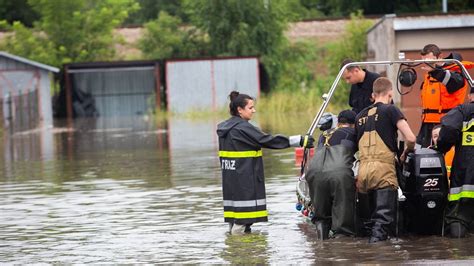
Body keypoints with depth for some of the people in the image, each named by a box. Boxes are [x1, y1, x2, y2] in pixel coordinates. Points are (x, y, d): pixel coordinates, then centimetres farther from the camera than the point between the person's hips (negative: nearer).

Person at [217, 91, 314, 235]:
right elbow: (268, 141, -18)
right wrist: (300, 140, -16)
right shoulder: (243, 128, -15)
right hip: (244, 178, -9)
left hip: (230, 178, 9)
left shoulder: (224, 128, 12)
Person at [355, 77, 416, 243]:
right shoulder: (390, 110, 2)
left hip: (363, 170, 5)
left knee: (369, 215, 13)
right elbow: (410, 138, -6)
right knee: (384, 216, -11)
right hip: (383, 169, -5)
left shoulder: (360, 116, 21)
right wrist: (406, 153, 16)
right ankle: (378, 237, -28)